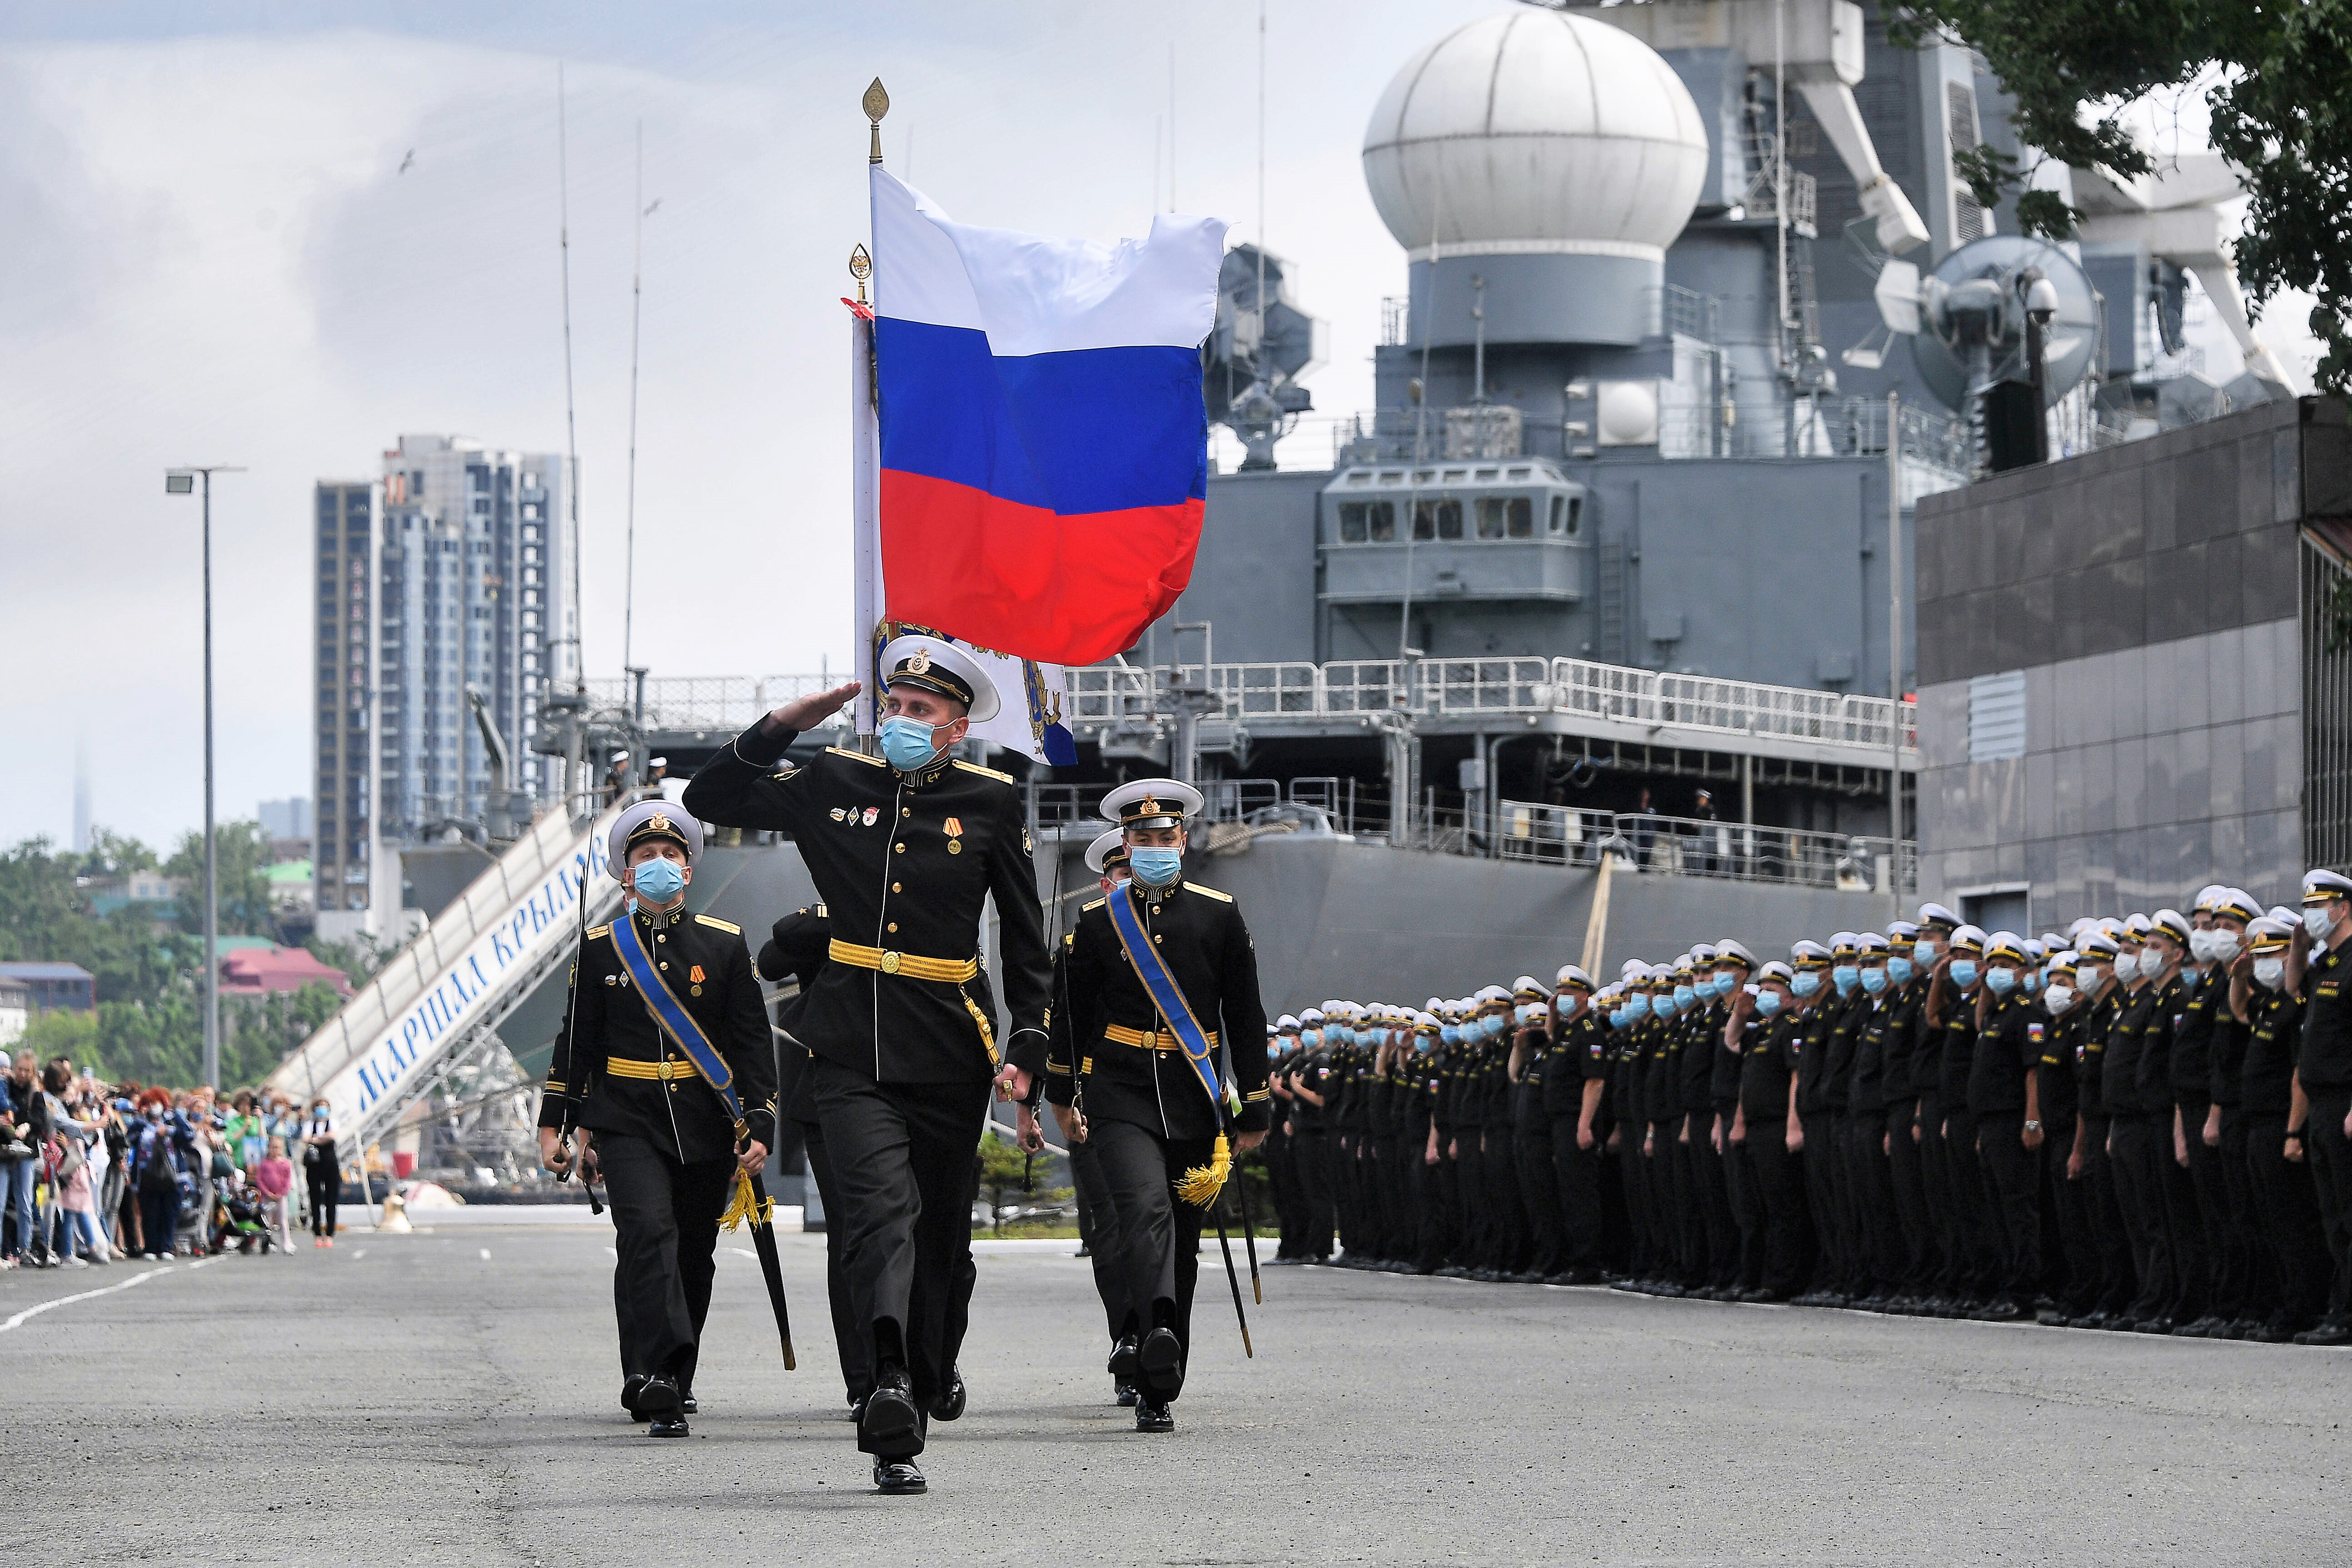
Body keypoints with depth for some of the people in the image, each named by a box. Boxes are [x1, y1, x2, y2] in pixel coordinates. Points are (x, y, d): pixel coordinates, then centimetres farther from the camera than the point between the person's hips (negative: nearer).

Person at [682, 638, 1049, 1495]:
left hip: (947, 1056, 1)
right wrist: (781, 727, 1)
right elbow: (710, 799, 14)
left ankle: (903, 1425, 16)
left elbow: (1026, 940, 8)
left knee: (935, 1240, 6)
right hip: (850, 1052, -1)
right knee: (883, 1203, -23)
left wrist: (1028, 1049, 0)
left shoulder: (991, 802, 4)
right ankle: (892, 1385, -42)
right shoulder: (834, 783, 7)